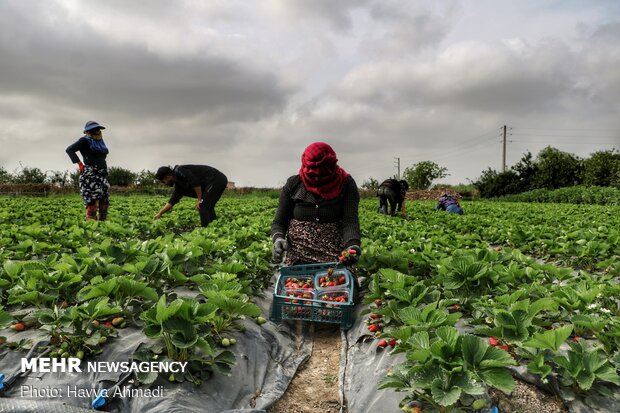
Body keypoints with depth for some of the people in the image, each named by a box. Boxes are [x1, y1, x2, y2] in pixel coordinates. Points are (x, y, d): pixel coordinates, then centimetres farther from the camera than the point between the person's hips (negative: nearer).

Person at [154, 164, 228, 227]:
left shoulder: (179, 171, -10)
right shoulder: (178, 185, 18)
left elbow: (195, 182, -22)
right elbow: (172, 201, 24)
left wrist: (199, 199, -13)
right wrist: (159, 214, 27)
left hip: (216, 180, -10)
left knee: (203, 206, -9)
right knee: (208, 207, 16)